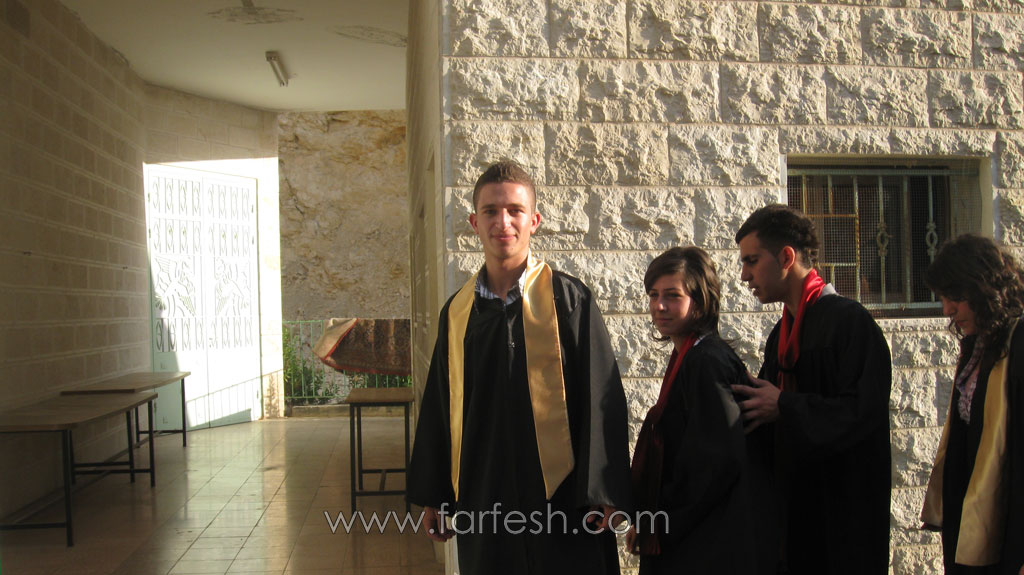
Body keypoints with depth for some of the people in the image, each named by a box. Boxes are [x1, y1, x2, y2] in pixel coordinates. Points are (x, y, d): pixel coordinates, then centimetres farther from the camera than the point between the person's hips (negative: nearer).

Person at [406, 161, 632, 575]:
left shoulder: (568, 299, -5)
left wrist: (602, 494, -11)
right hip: (481, 497, 4)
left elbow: (602, 397, -7)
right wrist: (432, 495, 12)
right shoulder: (458, 311, 6)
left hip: (560, 496, -3)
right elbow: (439, 404, 11)